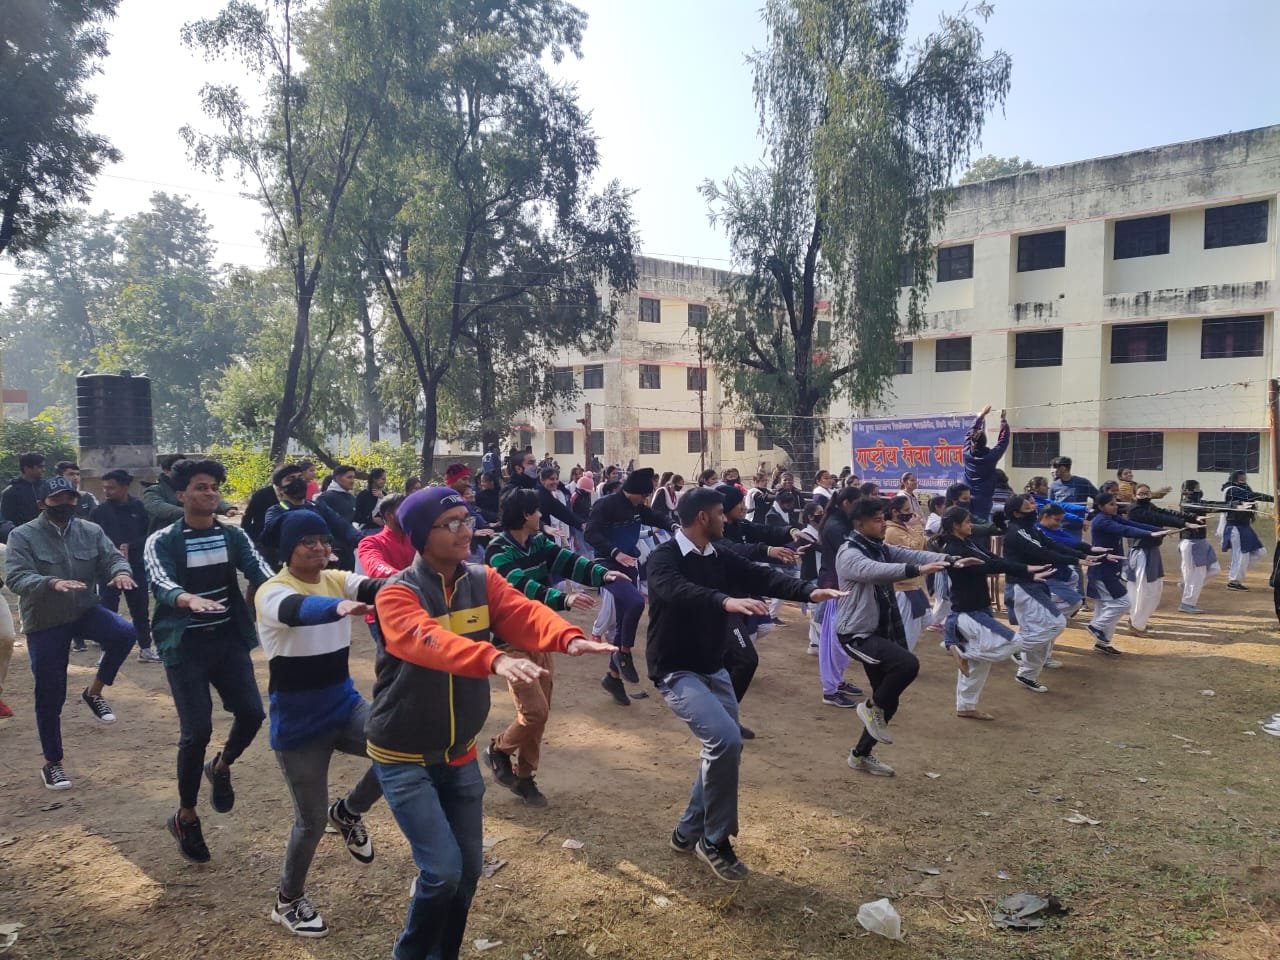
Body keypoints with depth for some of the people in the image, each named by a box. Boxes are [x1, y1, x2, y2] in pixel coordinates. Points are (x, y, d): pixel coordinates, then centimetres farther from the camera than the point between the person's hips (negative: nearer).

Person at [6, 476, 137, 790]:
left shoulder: (91, 531, -1)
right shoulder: (23, 535, -11)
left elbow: (112, 557, -6)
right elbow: (16, 578, -20)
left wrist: (120, 572, -31)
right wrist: (52, 583, -40)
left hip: (85, 611, 2)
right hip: (44, 622, -2)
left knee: (124, 633, -28)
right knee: (50, 696, 4)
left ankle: (94, 692, -2)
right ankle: (52, 763, 23)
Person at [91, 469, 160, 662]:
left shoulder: (138, 507, 0)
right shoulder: (99, 511, -1)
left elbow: (148, 535, 1)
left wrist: (130, 546, -14)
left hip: (136, 566, 1)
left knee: (140, 608, 9)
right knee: (108, 610, 1)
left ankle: (145, 648, 20)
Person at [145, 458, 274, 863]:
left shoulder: (233, 534, 3)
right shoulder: (162, 540, -7)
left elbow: (258, 569, -12)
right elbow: (161, 584, -23)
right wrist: (191, 600, -45)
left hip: (229, 639, 4)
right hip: (185, 645, -3)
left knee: (251, 713, -3)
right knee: (196, 730, -5)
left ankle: (221, 767, 32)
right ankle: (185, 817, 18)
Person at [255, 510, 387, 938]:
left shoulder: (337, 579, 0)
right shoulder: (272, 592, -16)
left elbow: (373, 588, -21)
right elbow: (297, 610, -41)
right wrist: (339, 607, -63)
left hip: (344, 703, 5)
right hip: (298, 720, -5)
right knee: (312, 820, 3)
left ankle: (348, 812, 12)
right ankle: (288, 901, 32)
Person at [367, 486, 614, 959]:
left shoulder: (483, 582, -4)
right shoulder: (396, 595, -19)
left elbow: (524, 613, -22)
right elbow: (429, 641, -39)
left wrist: (567, 637, -43)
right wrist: (495, 659, -56)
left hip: (459, 753, 5)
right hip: (404, 758, -5)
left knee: (469, 866, 12)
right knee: (443, 868, -9)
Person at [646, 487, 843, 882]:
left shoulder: (721, 559, 5)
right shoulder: (664, 558, -17)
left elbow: (763, 576, -5)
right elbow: (677, 590, -38)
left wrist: (808, 591, -21)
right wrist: (725, 600, -54)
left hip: (713, 669, 9)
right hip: (676, 671, -9)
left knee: (726, 746, 11)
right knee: (725, 739, -23)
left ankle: (689, 832, 27)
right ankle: (715, 841, -4)